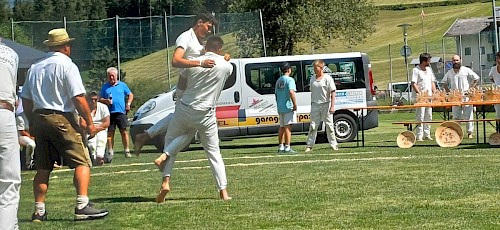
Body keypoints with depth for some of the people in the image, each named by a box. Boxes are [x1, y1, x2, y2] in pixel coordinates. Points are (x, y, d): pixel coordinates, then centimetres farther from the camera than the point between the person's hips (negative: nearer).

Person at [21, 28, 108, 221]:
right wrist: (89, 122, -6)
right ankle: (82, 207, -15)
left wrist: (32, 122, 22)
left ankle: (39, 211, 10)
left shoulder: (35, 68, 12)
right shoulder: (67, 66, -6)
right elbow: (78, 98, -12)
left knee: (43, 168, 11)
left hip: (39, 119, 7)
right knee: (82, 163, -4)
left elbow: (26, 100, 13)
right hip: (62, 119, -7)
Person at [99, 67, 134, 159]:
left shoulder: (122, 85, 10)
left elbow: (130, 95, 15)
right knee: (110, 133, 2)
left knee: (124, 131, -4)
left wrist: (128, 104, 0)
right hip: (110, 113, 1)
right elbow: (100, 99, 13)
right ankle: (110, 151, 8)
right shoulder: (105, 86, 12)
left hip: (121, 112, -1)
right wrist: (106, 101, -8)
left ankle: (127, 151, 1)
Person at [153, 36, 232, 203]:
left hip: (184, 110, 0)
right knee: (213, 152, 10)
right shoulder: (226, 66, -4)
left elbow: (181, 84, 10)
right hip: (206, 115, 0)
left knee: (171, 141, 16)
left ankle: (165, 182, 0)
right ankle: (223, 191, 4)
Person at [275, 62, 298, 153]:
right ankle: (287, 148, -11)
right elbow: (291, 92, -24)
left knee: (282, 127, 15)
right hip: (288, 107, -8)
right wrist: (295, 104, -20)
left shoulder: (278, 81, 15)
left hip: (280, 107, 8)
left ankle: (281, 147, 19)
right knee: (288, 127, -8)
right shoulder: (289, 80, -10)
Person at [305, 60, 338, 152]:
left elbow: (333, 93, -9)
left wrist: (332, 106, -15)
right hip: (315, 105, 4)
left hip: (325, 104, -4)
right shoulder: (313, 79, 10)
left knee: (329, 125, 4)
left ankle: (333, 144, 14)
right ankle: (309, 145, 4)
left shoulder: (327, 78, -6)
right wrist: (312, 105, 13)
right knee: (313, 126, 1)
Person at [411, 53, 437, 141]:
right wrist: (420, 93, -21)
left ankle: (427, 134, 15)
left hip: (429, 96, 7)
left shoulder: (429, 69, 15)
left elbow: (432, 82, 20)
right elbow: (413, 84, -14)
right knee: (420, 117, -7)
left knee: (429, 116, 9)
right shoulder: (416, 70, -9)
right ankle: (419, 136, -6)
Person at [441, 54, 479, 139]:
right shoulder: (449, 72, 9)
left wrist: (470, 89, -4)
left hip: (466, 96, -3)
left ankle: (470, 133, 1)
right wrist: (448, 92, 6)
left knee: (468, 116, -4)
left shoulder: (466, 70, 0)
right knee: (456, 116, 5)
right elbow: (444, 83, 19)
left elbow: (476, 79, 2)